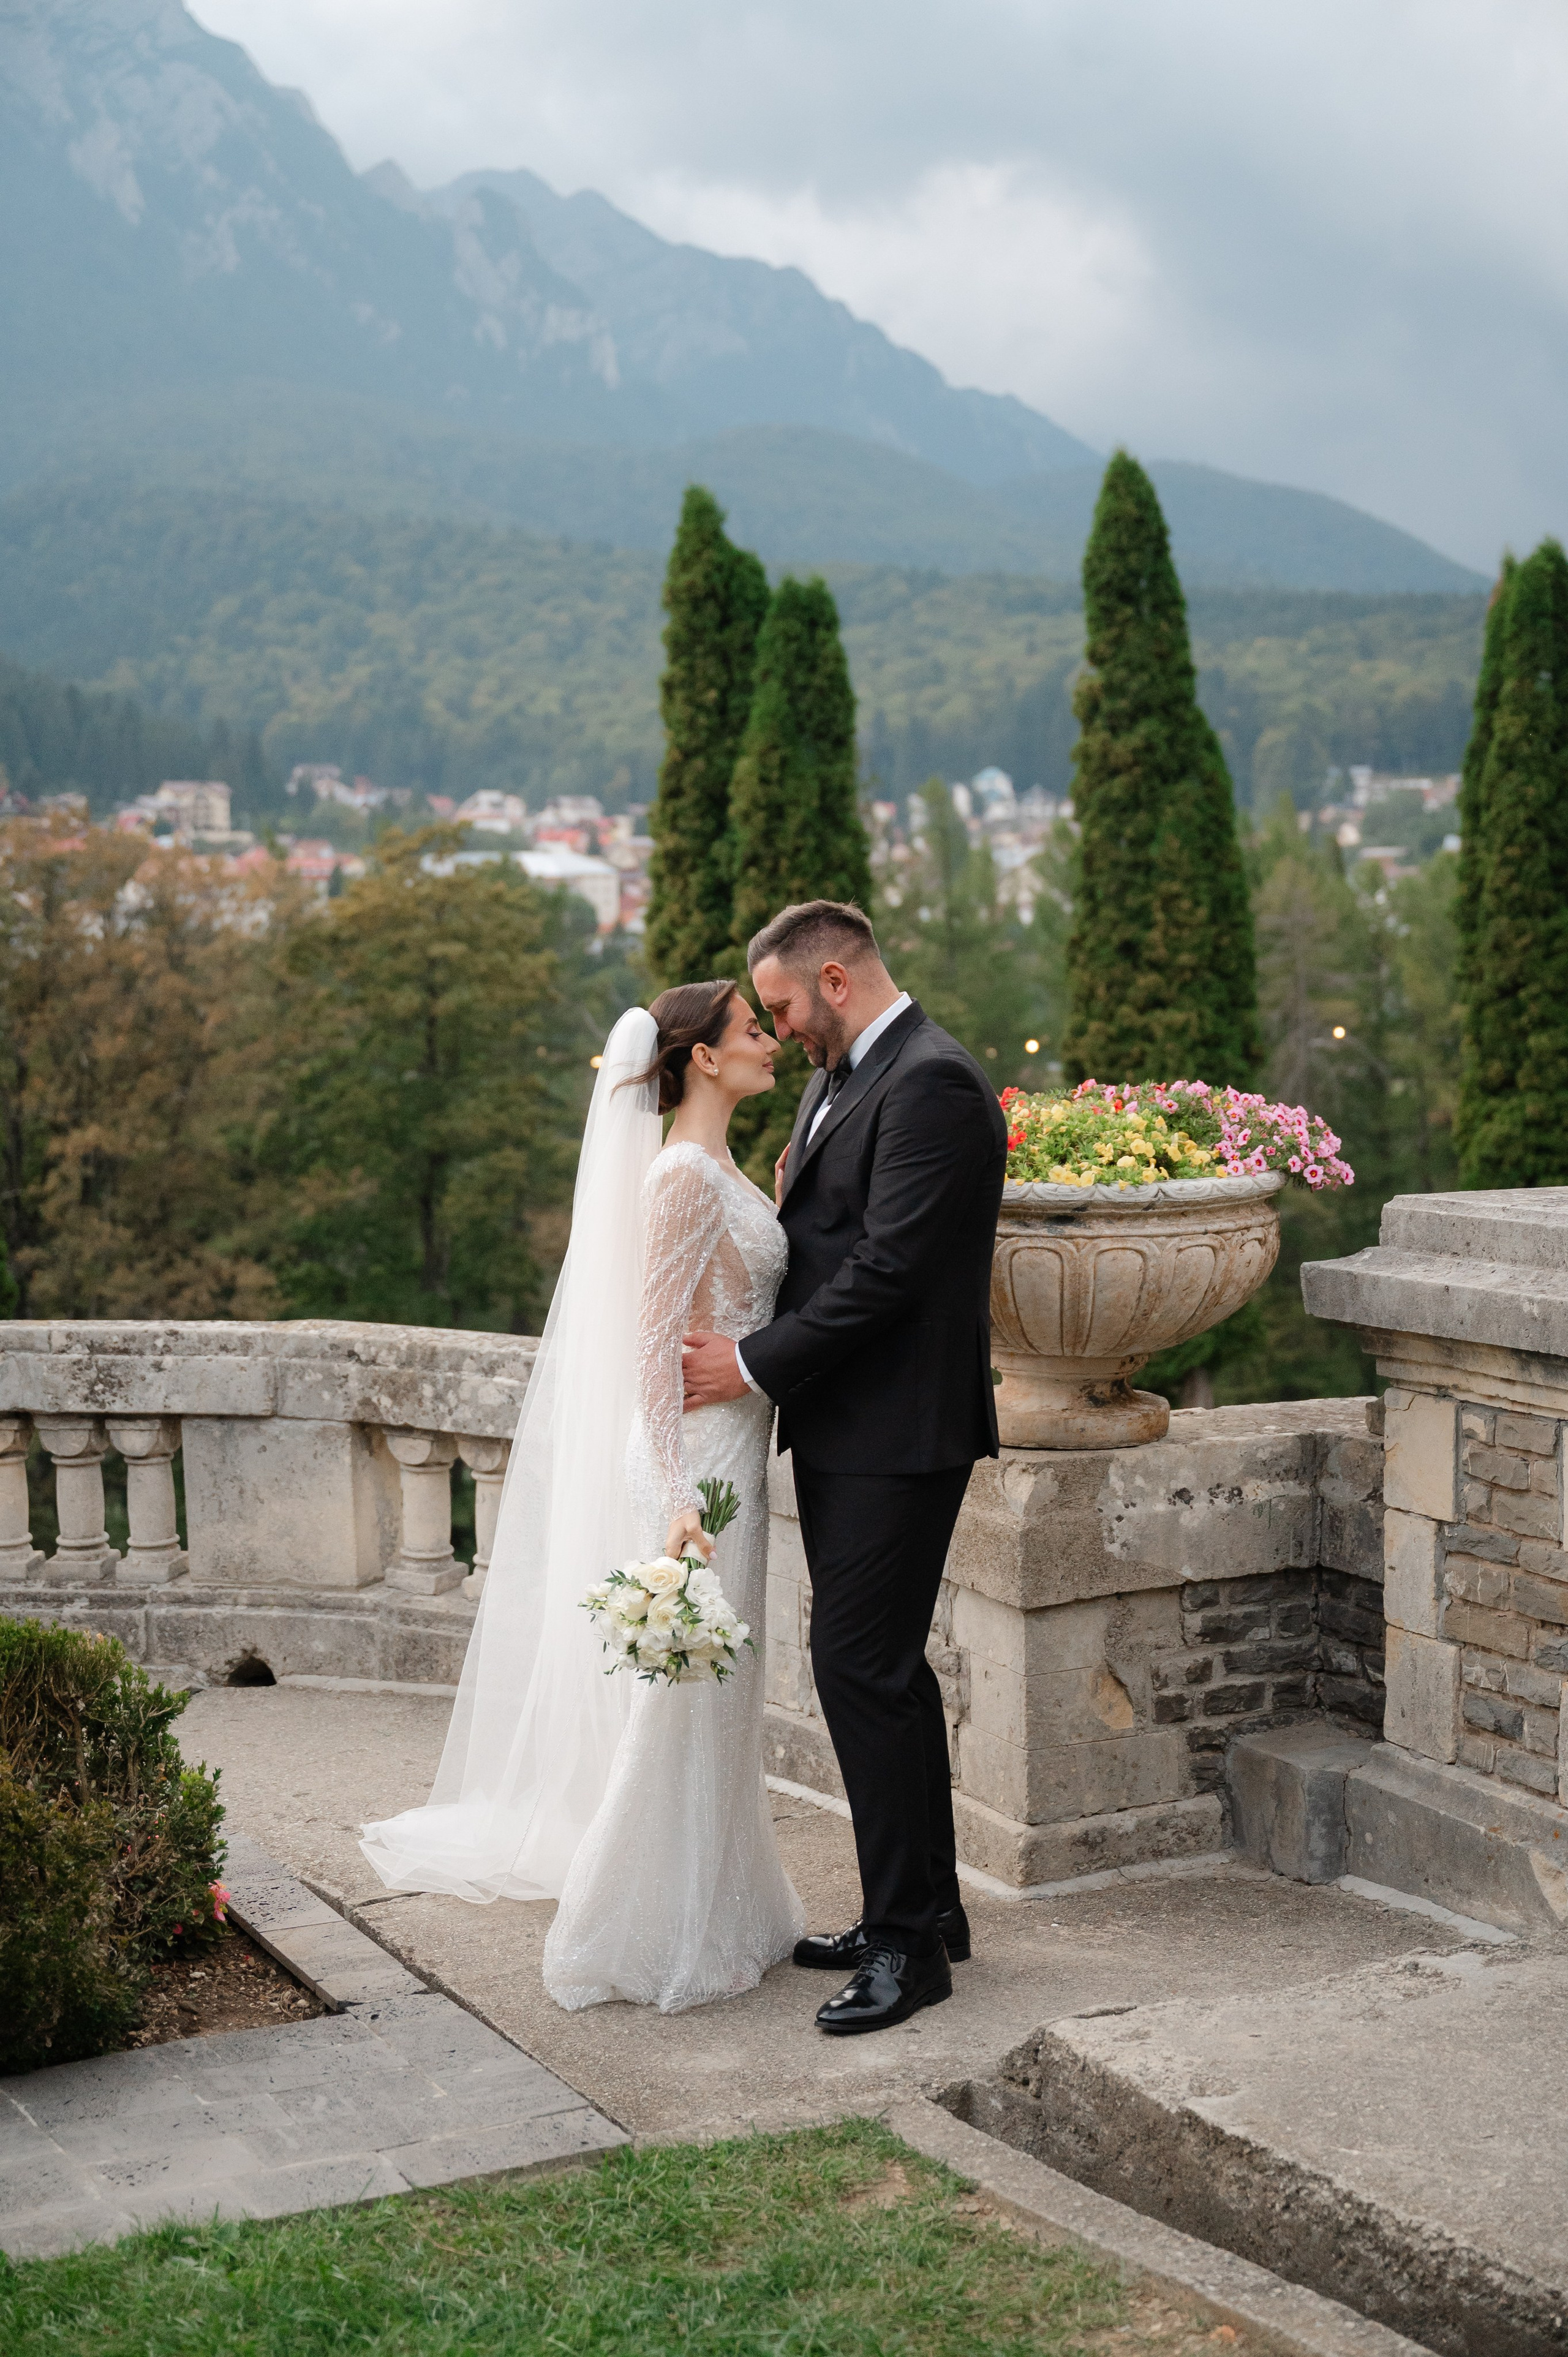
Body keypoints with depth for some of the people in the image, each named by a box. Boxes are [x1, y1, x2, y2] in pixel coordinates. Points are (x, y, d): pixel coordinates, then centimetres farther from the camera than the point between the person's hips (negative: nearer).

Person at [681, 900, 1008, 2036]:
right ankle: (924, 1910, 26)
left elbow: (890, 1267, -21)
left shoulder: (932, 1084, -16)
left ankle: (908, 1941, 0)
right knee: (883, 1665, 15)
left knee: (863, 1667, -9)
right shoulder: (842, 1081, 17)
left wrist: (759, 1361, -16)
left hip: (896, 1434, -10)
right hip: (844, 1425, 10)